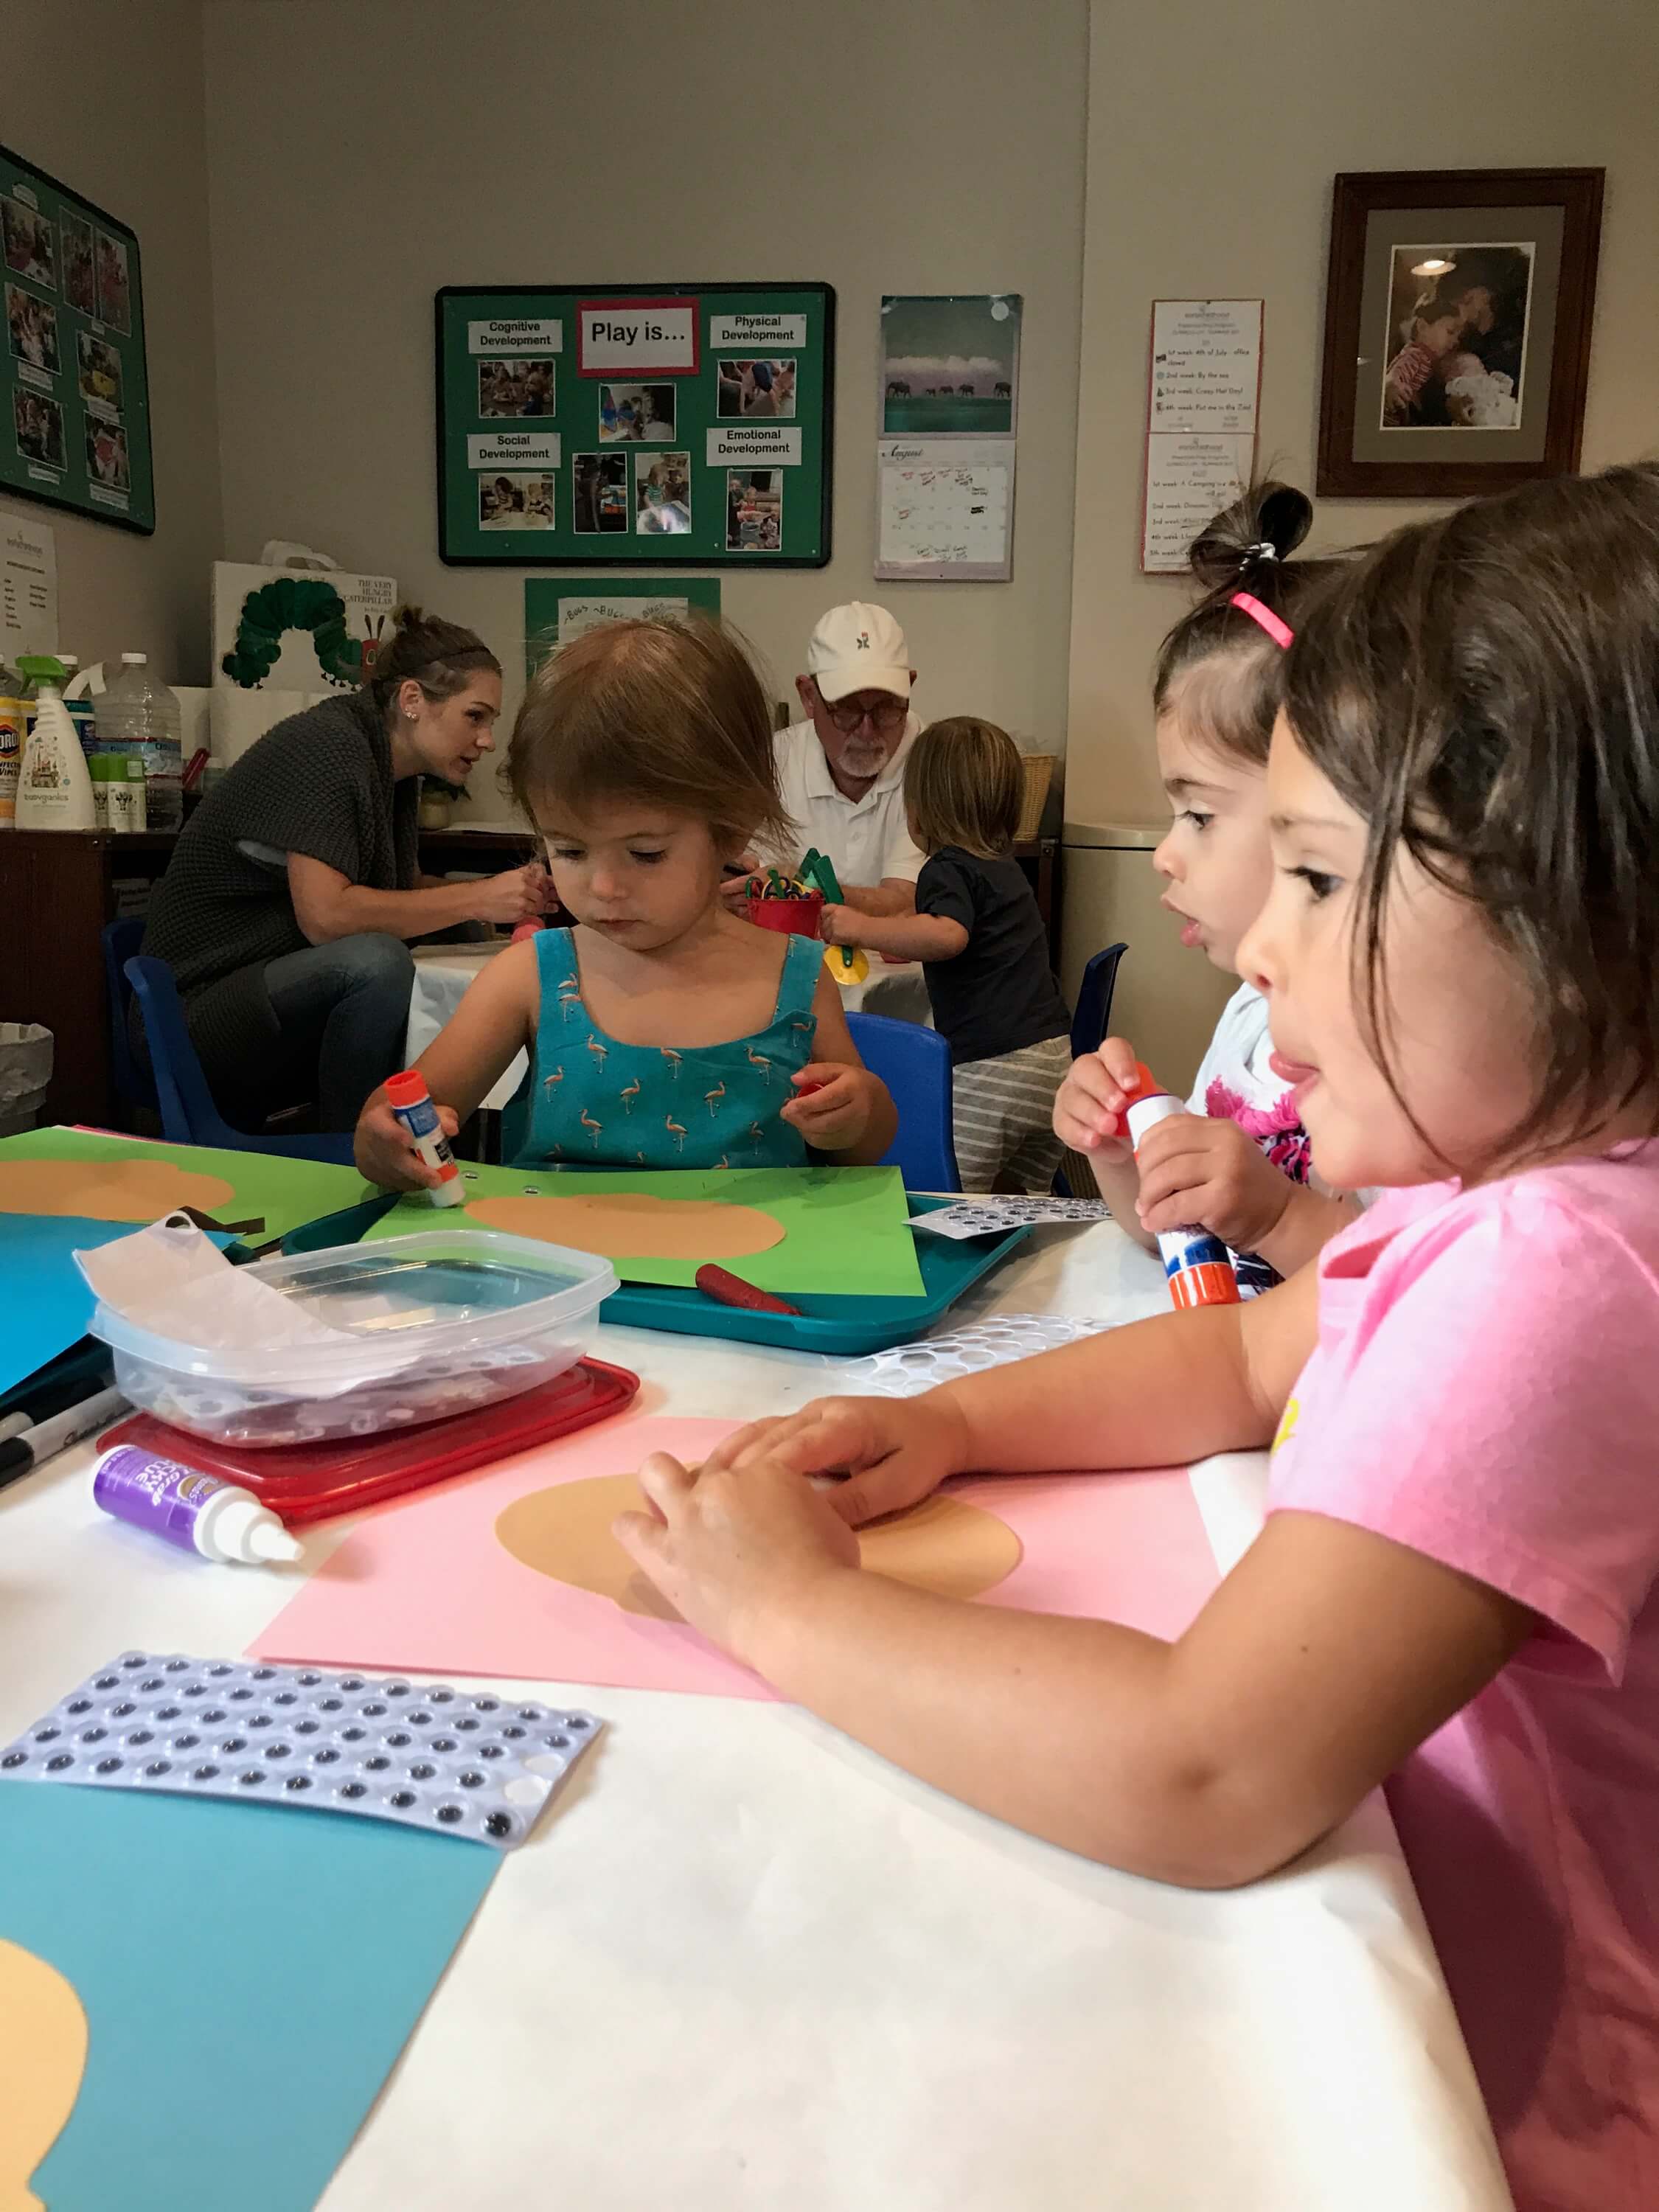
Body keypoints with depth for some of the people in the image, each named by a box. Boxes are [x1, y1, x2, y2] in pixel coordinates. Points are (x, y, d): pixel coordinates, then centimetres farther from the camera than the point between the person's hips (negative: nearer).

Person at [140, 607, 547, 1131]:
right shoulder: (326, 744, -17)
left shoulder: (393, 771, 9)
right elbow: (325, 914, -27)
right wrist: (477, 899, -23)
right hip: (197, 1014, -8)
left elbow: (405, 889, 14)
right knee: (376, 961, -34)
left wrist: (511, 895, -3)